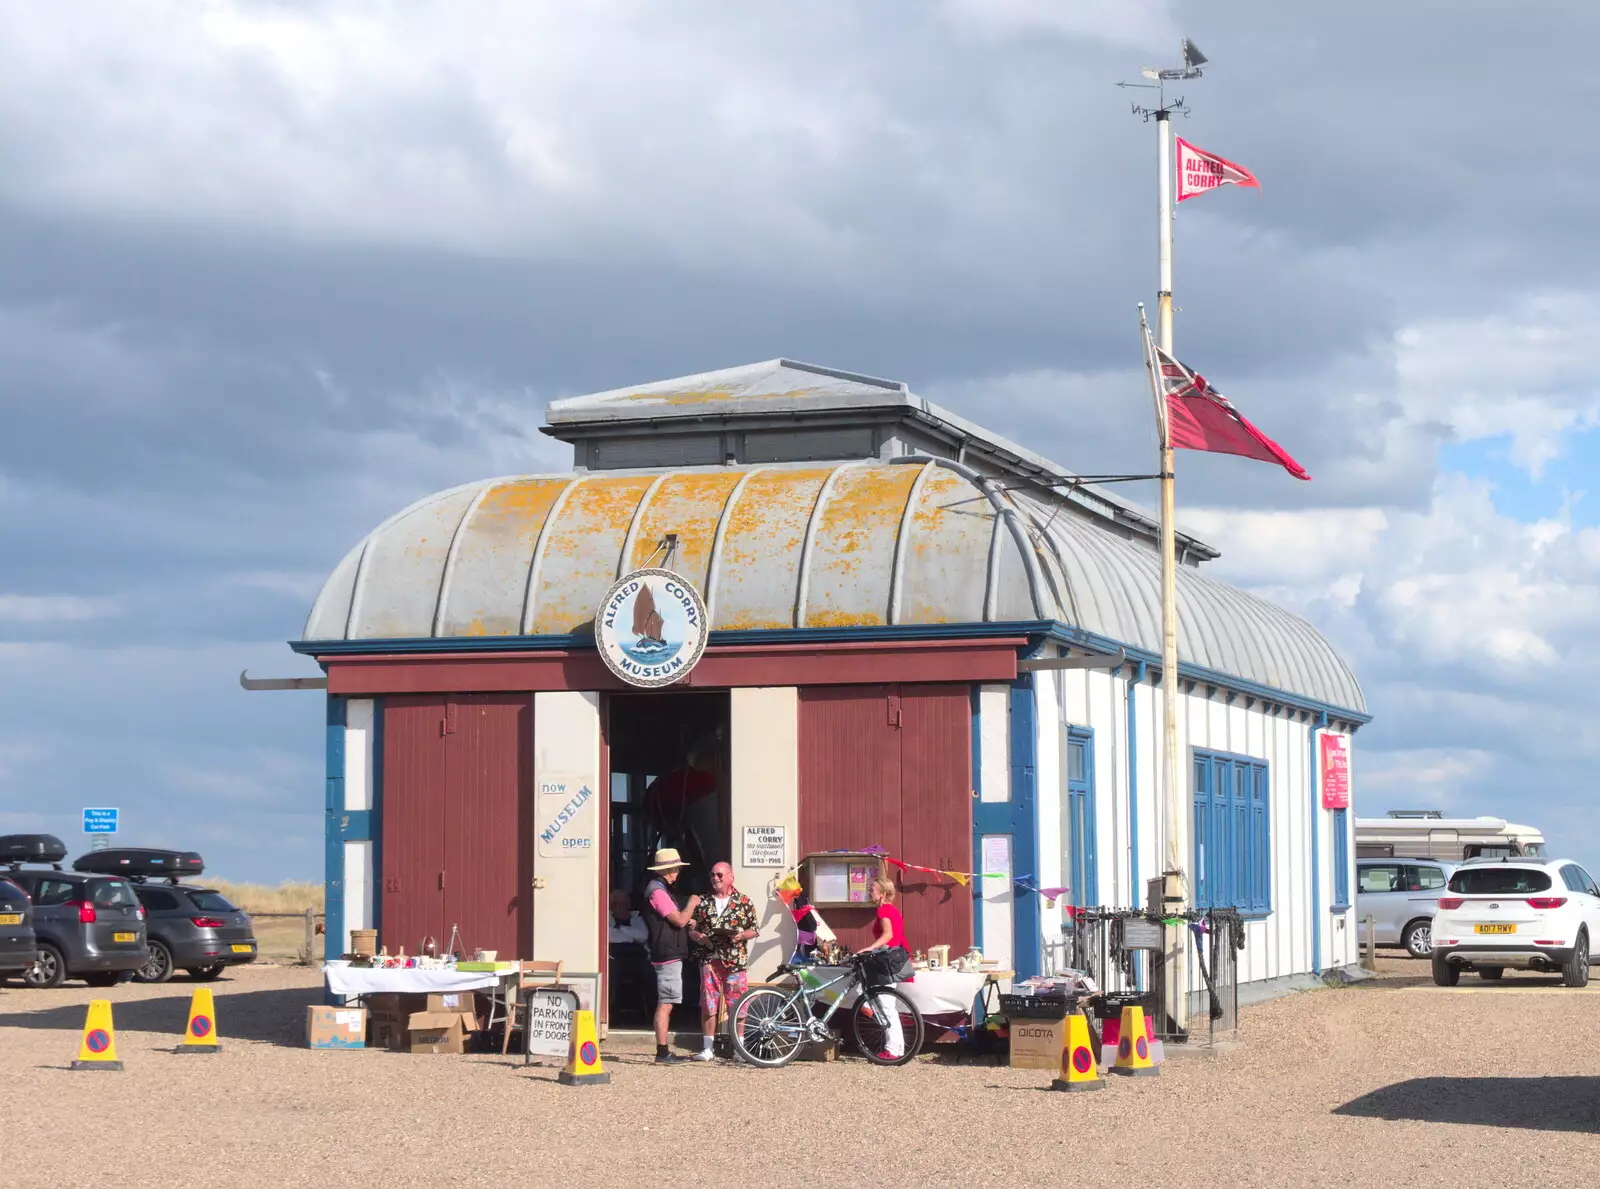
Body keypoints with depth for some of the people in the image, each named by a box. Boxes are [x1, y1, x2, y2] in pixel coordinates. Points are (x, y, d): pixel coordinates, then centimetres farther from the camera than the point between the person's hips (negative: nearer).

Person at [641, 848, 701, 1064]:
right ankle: (662, 1052, -10)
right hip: (668, 955, -11)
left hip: (669, 955, 11)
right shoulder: (658, 891, -16)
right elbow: (680, 920, -19)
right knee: (665, 1003, -10)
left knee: (665, 1004, 12)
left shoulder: (661, 889, 18)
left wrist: (689, 921, 15)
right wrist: (692, 903, -3)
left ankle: (664, 1051, 16)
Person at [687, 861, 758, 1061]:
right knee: (708, 1005, 1)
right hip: (709, 960, 2)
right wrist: (697, 936, -6)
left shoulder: (744, 902, 5)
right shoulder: (703, 902, 11)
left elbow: (754, 930, 6)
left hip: (735, 962, -2)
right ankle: (707, 1048, 6)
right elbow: (692, 930, 15)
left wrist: (742, 935, -13)